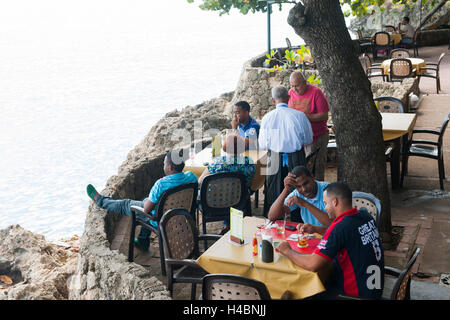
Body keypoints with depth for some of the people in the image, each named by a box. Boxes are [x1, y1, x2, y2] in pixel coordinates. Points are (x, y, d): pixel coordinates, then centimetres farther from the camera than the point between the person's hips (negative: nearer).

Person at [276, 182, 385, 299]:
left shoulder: (340, 227, -26)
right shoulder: (364, 215, -1)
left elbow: (313, 265, -27)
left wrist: (287, 251, -10)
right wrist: (315, 229, 13)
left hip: (356, 294, -8)